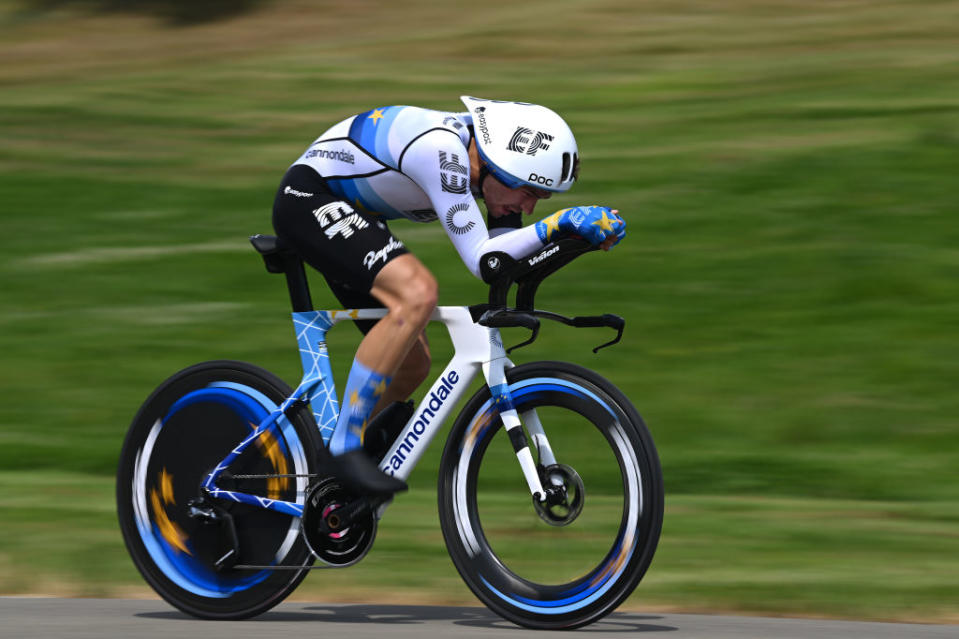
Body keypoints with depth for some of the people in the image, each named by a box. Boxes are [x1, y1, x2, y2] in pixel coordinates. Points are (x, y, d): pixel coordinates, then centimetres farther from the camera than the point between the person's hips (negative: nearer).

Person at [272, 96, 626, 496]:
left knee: (412, 366, 3)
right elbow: (479, 259, -34)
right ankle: (345, 446, -25)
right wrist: (559, 223, -37)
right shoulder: (442, 149, -32)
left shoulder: (484, 160, -5)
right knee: (417, 293, -31)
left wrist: (578, 231, -15)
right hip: (307, 201, -10)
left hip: (347, 215, 10)